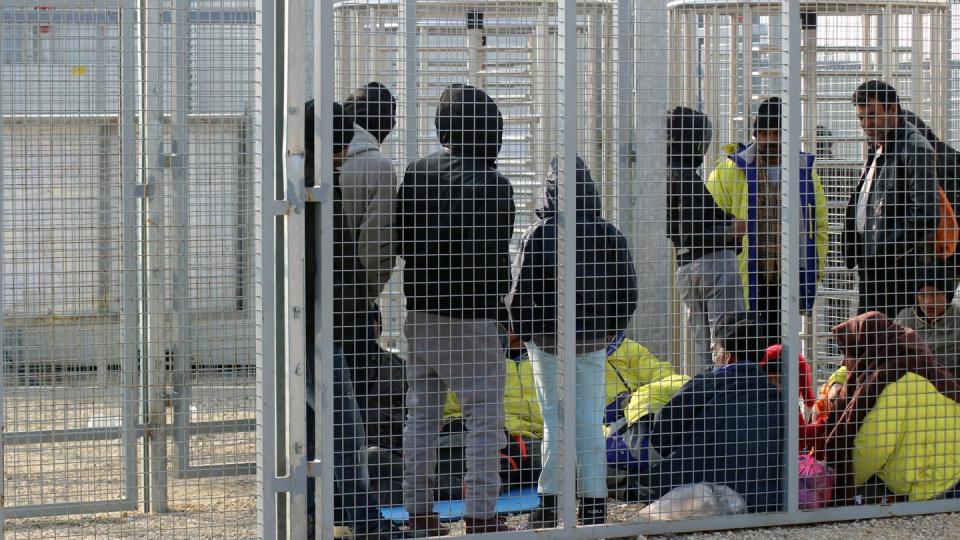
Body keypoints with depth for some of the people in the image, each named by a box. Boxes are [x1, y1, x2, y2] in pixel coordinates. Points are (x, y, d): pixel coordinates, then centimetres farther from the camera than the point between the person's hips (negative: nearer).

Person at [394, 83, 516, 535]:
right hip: (472, 317, -6)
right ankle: (481, 514, -2)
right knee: (483, 417, 0)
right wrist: (500, 312, -1)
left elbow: (401, 241, 8)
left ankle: (418, 513, 14)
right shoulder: (491, 184, -14)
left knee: (421, 413, 12)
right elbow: (495, 260, -12)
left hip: (421, 314, 6)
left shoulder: (417, 173, 4)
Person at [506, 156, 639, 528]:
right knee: (591, 419, 6)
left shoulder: (540, 234, -13)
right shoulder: (609, 235, -3)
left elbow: (520, 293, -10)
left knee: (556, 418, 4)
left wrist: (525, 331, 6)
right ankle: (594, 506, 6)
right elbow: (628, 294, 2)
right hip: (593, 343, 2)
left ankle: (550, 504, 5)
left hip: (548, 341, -2)